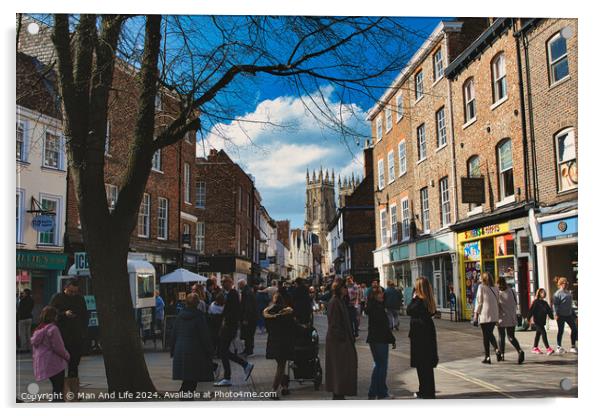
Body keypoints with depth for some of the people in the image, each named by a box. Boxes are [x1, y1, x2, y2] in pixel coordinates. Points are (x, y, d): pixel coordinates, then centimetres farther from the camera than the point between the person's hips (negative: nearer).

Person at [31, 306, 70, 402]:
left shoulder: (37, 330, 11)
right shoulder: (52, 329, -16)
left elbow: (34, 346, 16)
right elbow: (58, 347, -16)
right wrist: (67, 356, -1)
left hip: (42, 364, 9)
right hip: (55, 364, -9)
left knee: (56, 386, 19)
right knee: (58, 388, -3)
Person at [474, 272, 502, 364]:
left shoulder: (481, 287, -6)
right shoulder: (495, 288, 7)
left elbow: (479, 301, -8)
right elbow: (498, 302, 6)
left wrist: (476, 313, -1)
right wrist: (498, 315, 12)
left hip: (484, 315, -4)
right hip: (494, 315, 4)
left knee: (485, 335, 4)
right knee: (490, 334, 19)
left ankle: (487, 357, 6)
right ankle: (497, 349, -4)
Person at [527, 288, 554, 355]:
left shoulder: (545, 303, 13)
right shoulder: (536, 302, -9)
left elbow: (549, 311, 16)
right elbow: (531, 311, -12)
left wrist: (552, 316, 4)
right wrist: (528, 319, -14)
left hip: (542, 322, 8)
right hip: (537, 321, -8)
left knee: (538, 334, 14)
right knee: (543, 333, -13)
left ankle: (535, 348, 23)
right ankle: (548, 349, -15)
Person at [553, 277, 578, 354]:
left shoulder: (569, 292, 13)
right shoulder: (558, 293, -10)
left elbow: (570, 304, 20)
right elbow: (555, 305, -14)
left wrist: (573, 313, 19)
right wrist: (556, 314, -21)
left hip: (569, 314, 7)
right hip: (561, 315, -7)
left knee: (574, 329, 5)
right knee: (561, 331, 2)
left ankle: (573, 346, 15)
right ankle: (558, 347, 13)